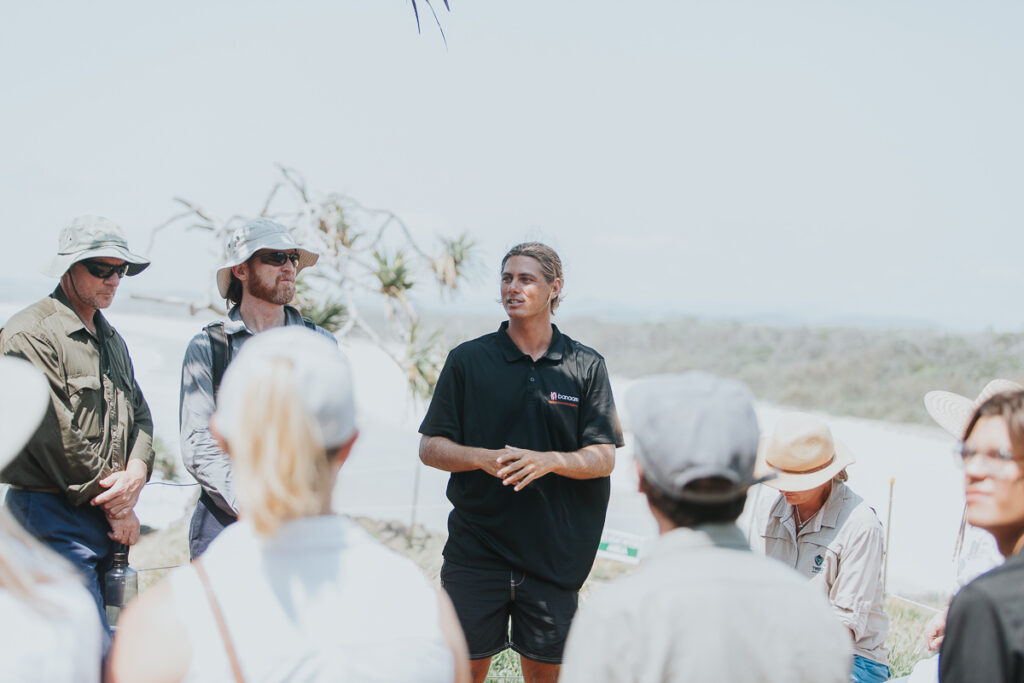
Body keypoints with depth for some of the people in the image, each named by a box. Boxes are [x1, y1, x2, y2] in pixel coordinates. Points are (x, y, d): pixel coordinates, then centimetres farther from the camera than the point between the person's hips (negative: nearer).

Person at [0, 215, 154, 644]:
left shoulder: (111, 340, 19)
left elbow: (139, 414, 17)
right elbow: (54, 434, -15)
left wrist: (135, 474, -5)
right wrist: (115, 503, -10)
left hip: (111, 520, 8)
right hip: (53, 513, -8)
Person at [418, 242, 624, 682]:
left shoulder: (587, 366, 4)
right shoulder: (467, 360, 3)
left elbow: (604, 458, 0)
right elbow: (430, 448, 2)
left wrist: (547, 461, -19)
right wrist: (484, 458, -17)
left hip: (554, 554, 1)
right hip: (476, 545, -1)